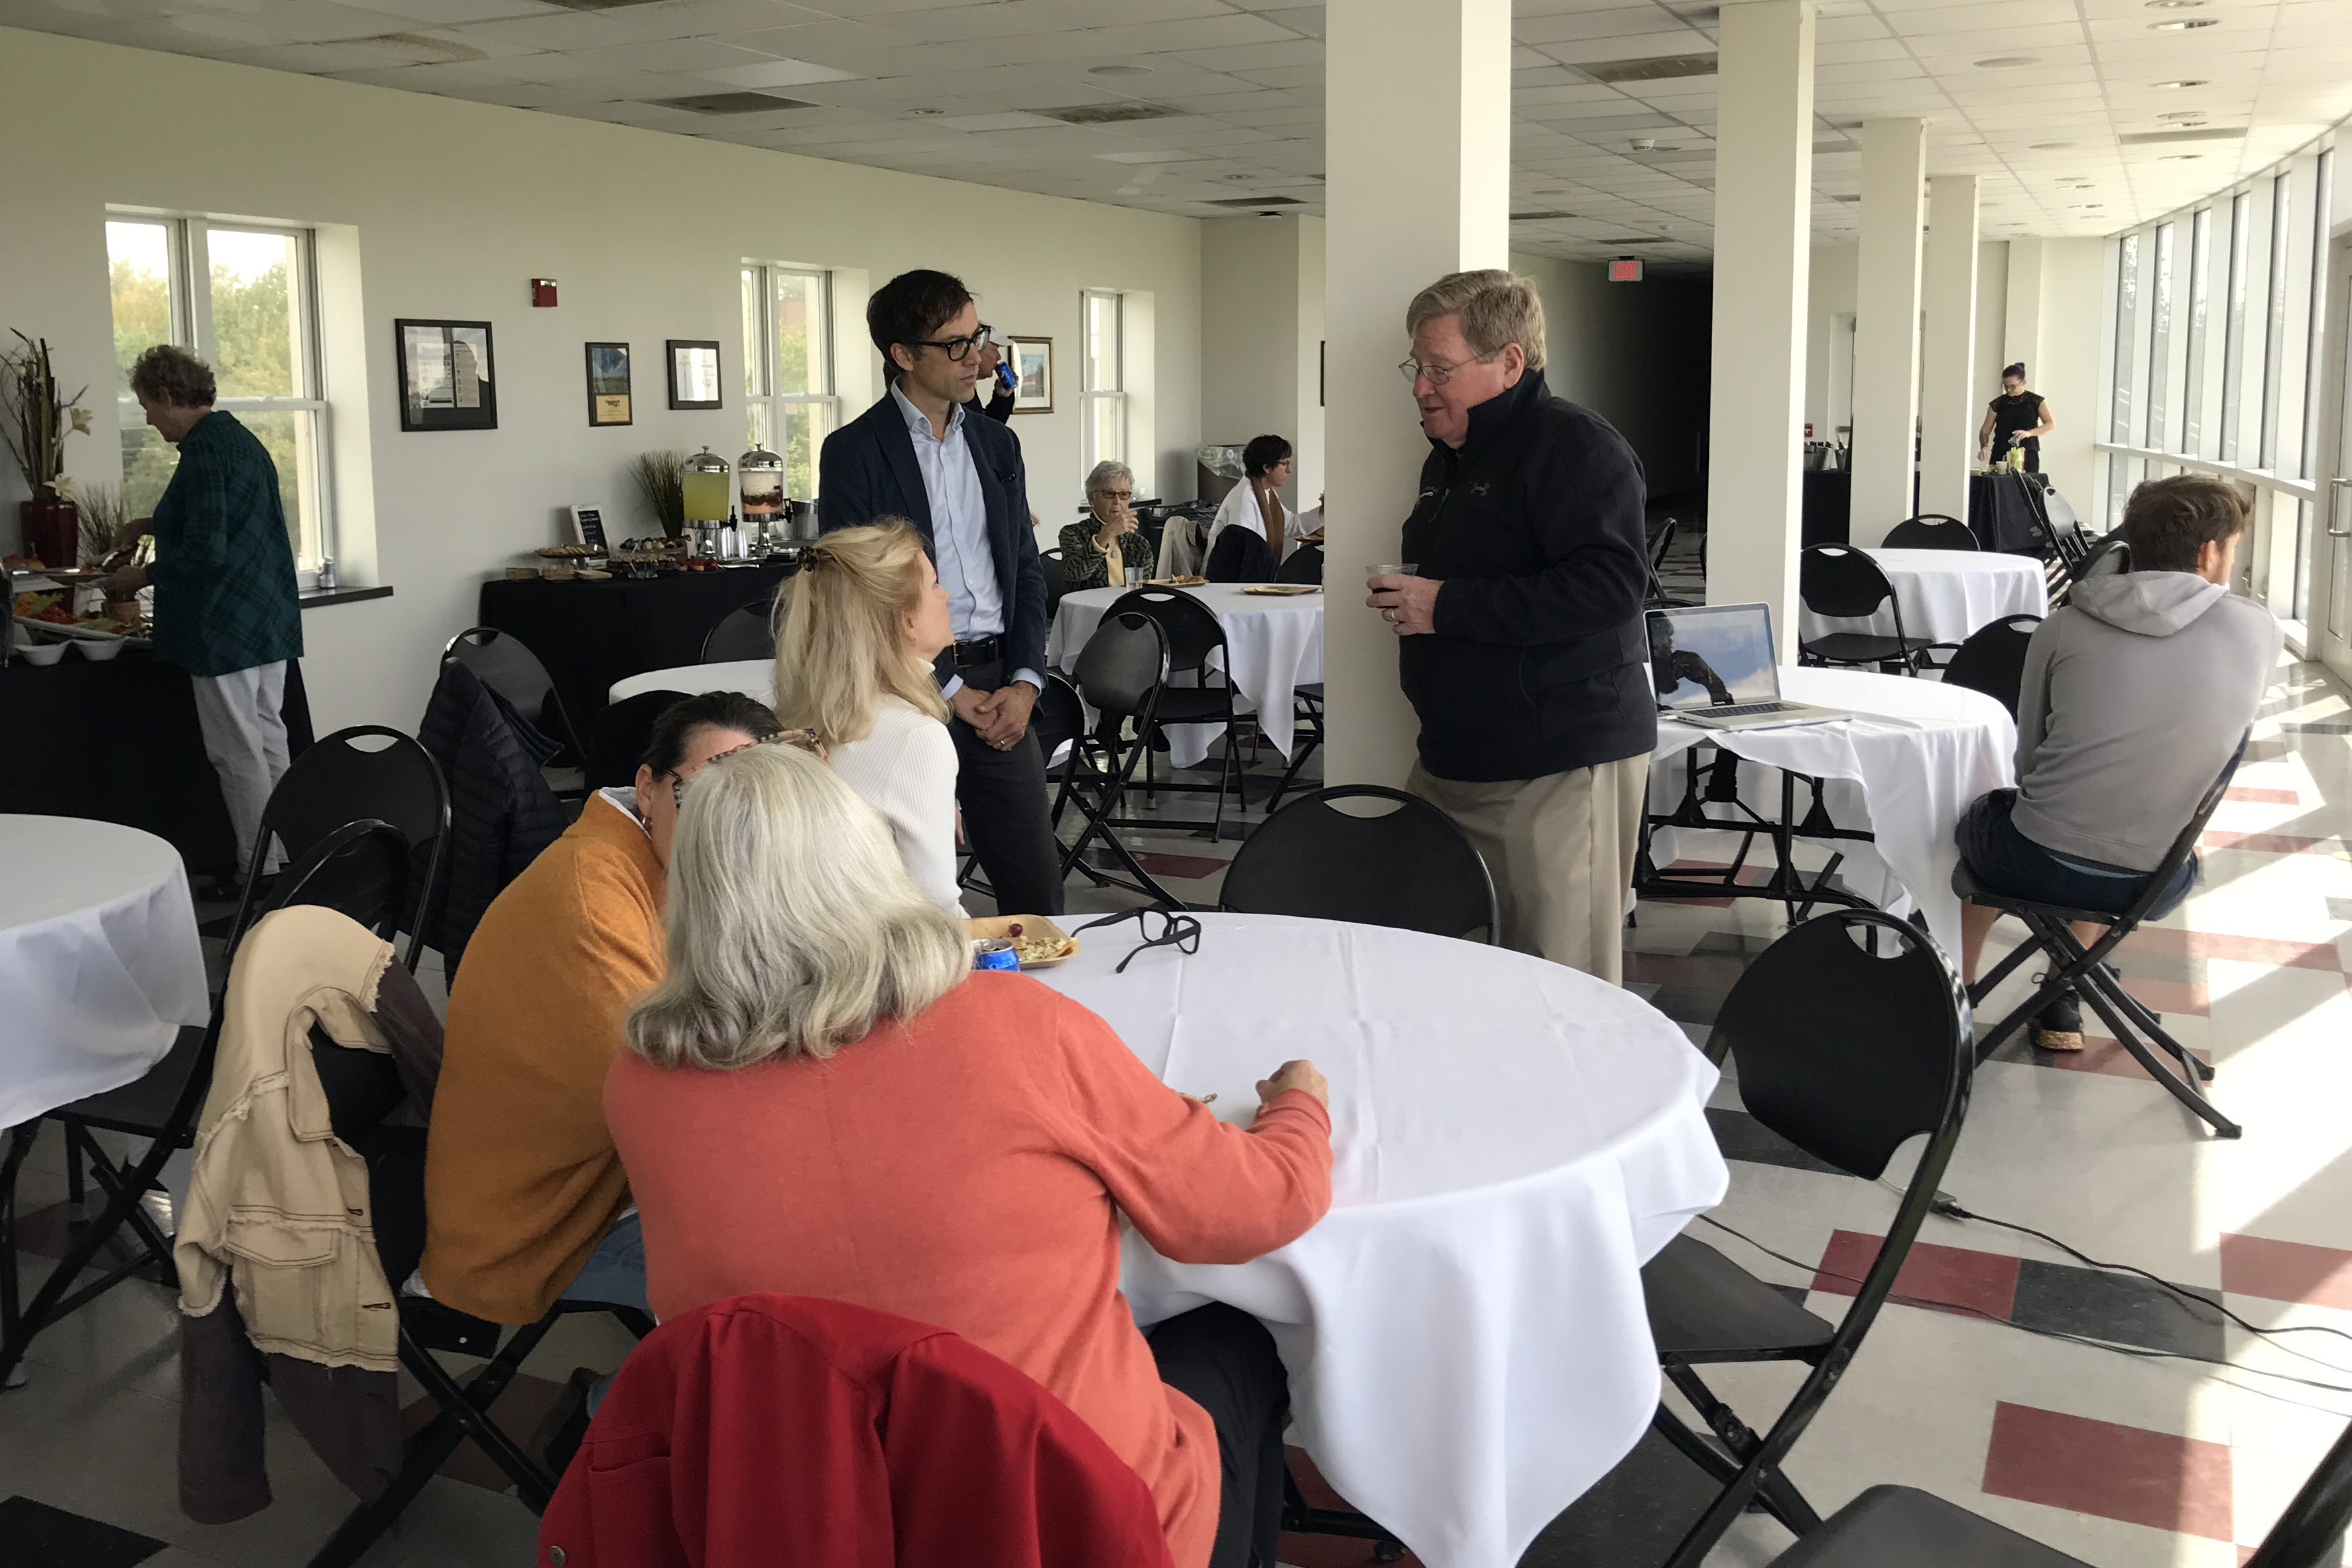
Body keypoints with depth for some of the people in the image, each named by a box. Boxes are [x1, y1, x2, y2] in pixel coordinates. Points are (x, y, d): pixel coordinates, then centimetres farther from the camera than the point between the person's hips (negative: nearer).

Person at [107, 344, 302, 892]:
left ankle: (260, 873, 2)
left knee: (238, 756, -3)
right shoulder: (240, 438, 14)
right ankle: (281, 863, 19)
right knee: (269, 742, 13)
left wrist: (144, 575, -8)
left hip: (226, 628, -10)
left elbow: (206, 548, -21)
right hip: (270, 619, 10)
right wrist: (154, 525, 30)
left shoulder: (204, 449, -16)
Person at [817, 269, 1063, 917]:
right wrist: (949, 691, -11)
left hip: (998, 685, 5)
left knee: (1037, 882, 7)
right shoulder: (854, 452, -5)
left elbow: (1026, 570, 13)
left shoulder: (997, 443, 13)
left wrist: (1024, 681, -2)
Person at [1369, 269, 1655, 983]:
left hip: (1561, 768, -9)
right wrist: (1405, 599, 14)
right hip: (1454, 759, 9)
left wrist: (1448, 608, -23)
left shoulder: (1574, 445, -11)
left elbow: (1609, 583, -25)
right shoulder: (1450, 456, 19)